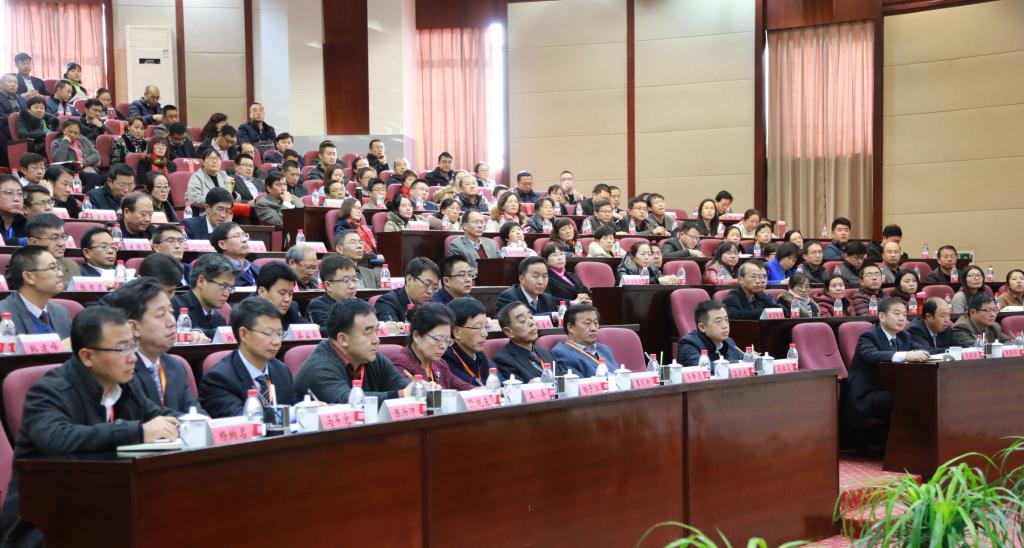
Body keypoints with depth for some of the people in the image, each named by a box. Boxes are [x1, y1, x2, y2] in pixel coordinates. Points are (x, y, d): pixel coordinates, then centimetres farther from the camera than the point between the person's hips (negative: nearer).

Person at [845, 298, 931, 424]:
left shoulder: (904, 336, 13)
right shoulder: (869, 337, -11)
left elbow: (923, 350, 3)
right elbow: (873, 355, -31)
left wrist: (919, 354, -22)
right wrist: (907, 355, -45)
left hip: (889, 392, 7)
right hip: (864, 397, -7)